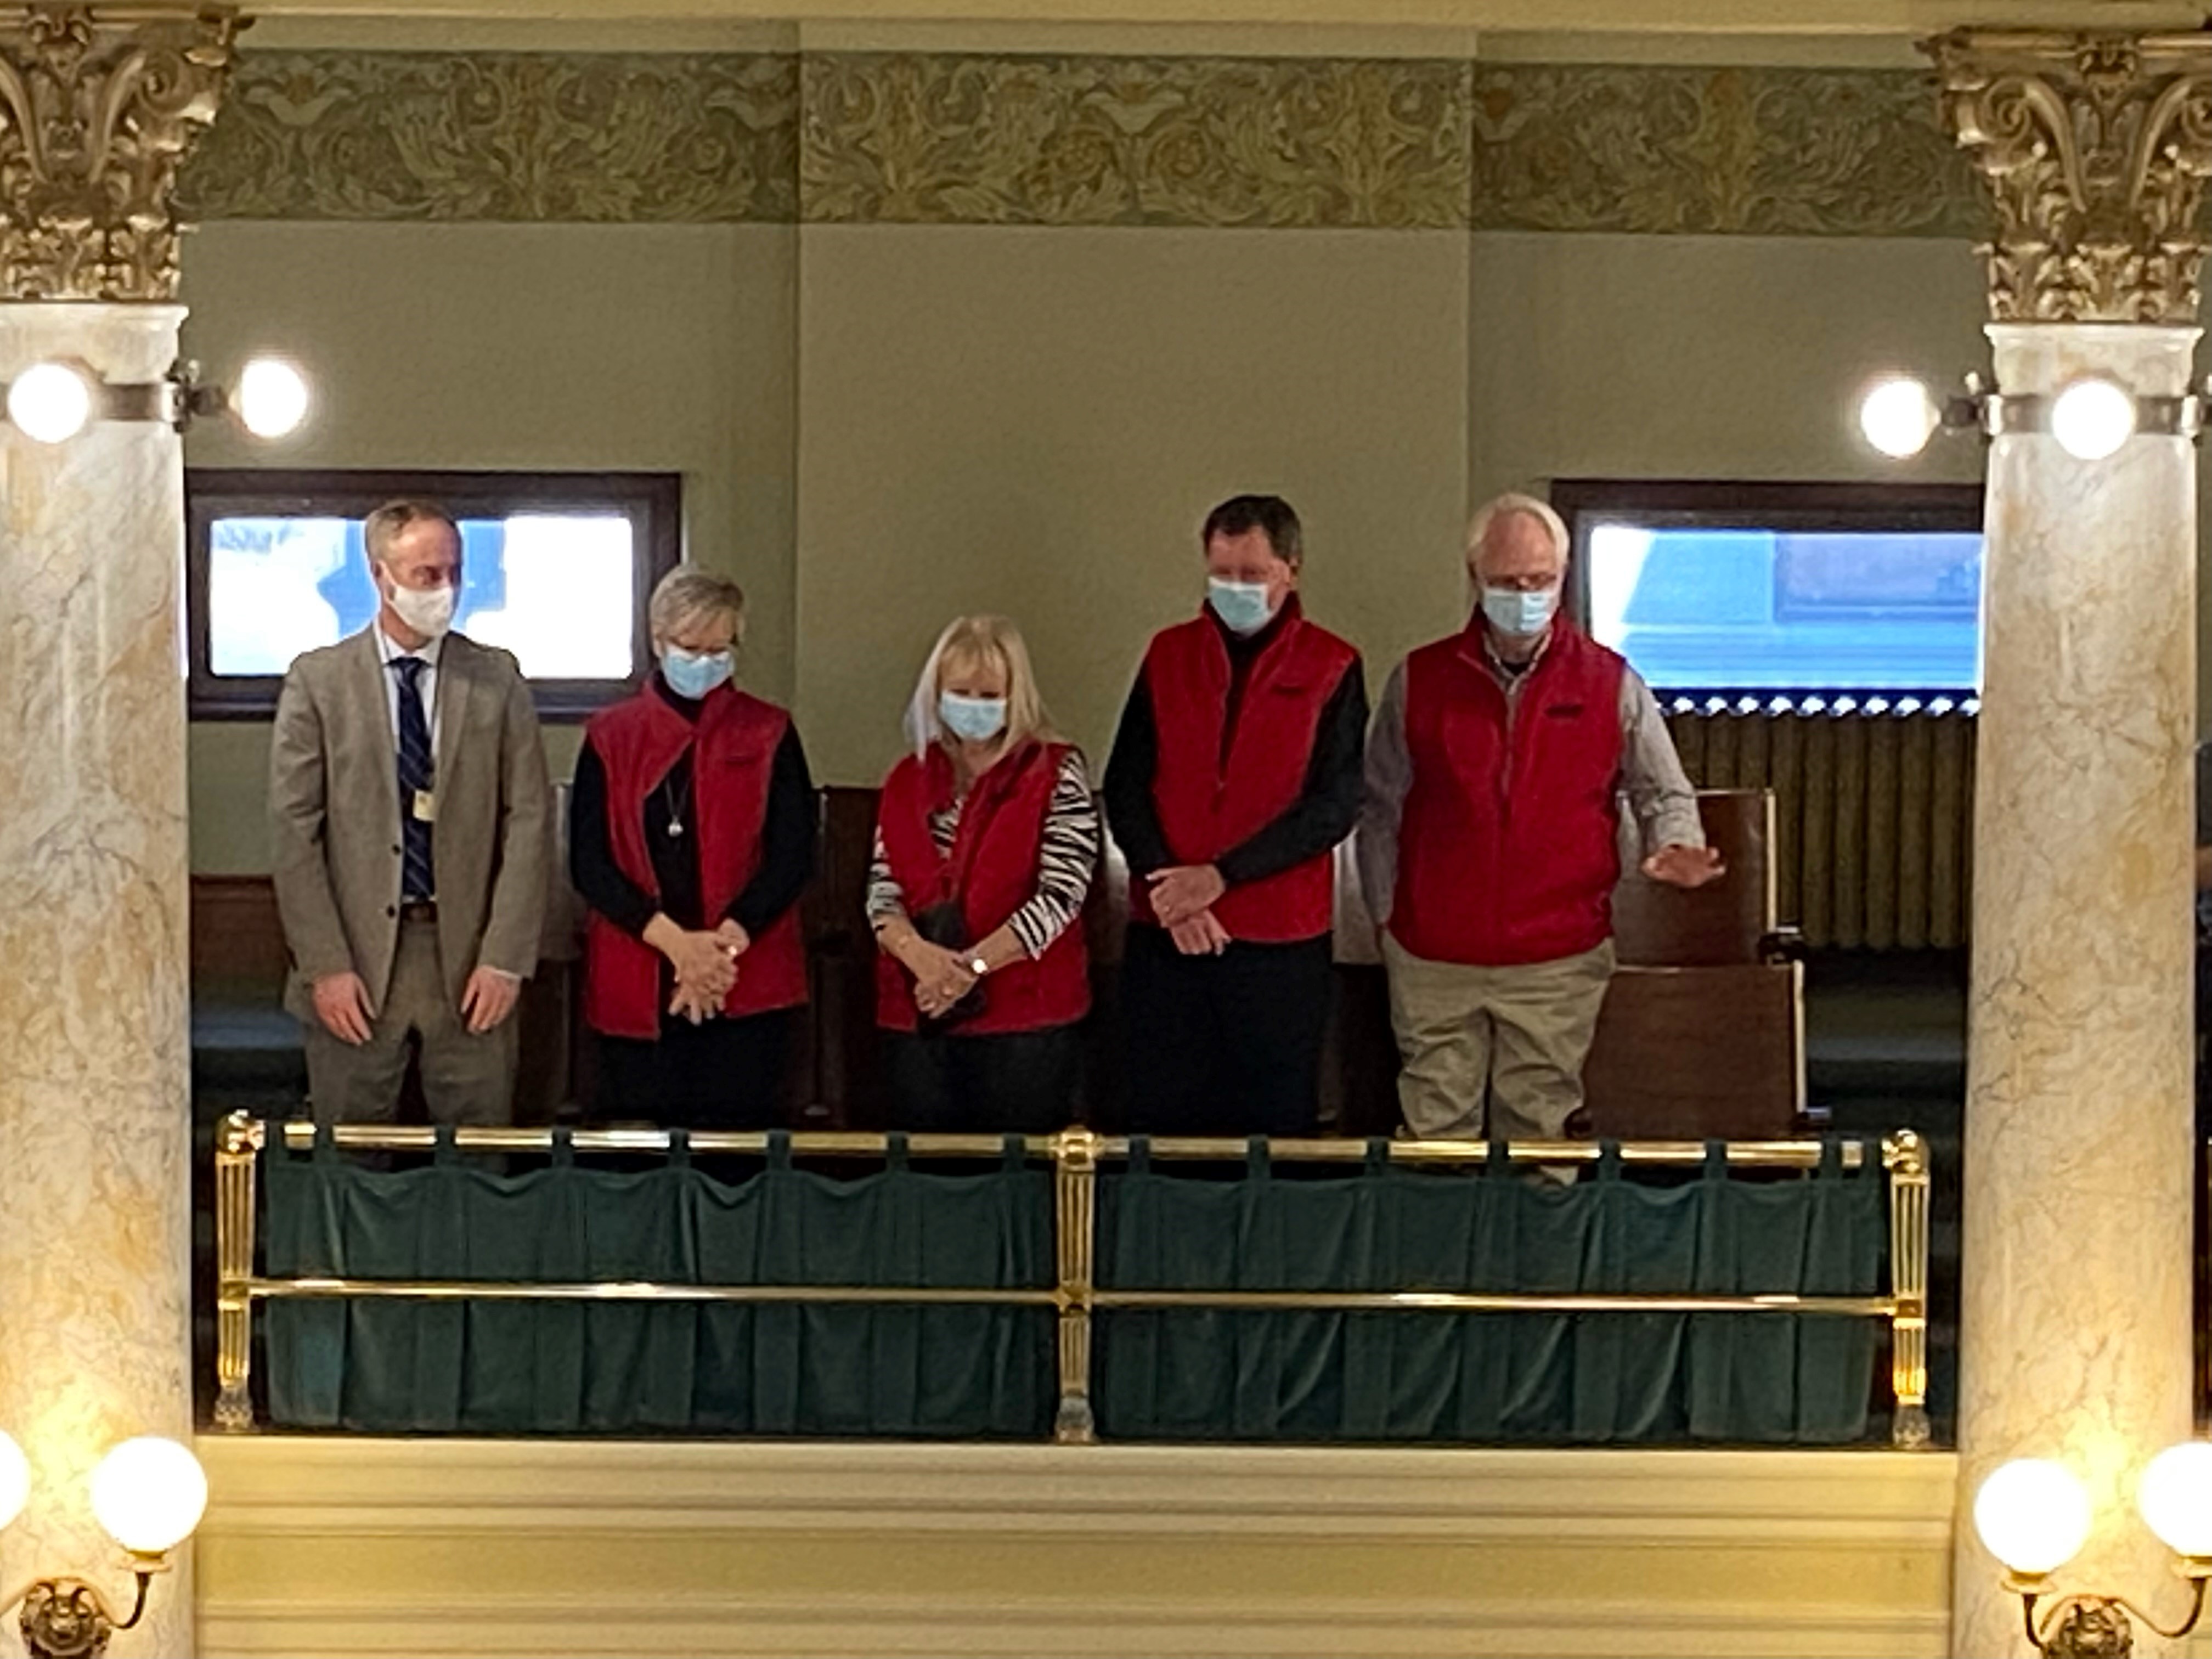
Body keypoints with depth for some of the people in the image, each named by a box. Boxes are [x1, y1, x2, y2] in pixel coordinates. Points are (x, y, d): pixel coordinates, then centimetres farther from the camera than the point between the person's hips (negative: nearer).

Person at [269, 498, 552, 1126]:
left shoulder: (497, 681, 5)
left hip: (468, 960, 1)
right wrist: (325, 966, -8)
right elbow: (294, 829, -1)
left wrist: (506, 958, -5)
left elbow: (529, 820, 2)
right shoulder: (317, 680, 2)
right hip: (357, 957, -1)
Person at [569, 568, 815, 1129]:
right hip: (635, 987, 1)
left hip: (747, 985, 0)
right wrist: (674, 941, -12)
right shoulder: (610, 737, 8)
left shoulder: (769, 735, 8)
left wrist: (727, 941, -13)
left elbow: (794, 856, 1)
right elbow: (588, 863, 1)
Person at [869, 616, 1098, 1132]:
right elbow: (883, 889, 5)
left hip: (1025, 1015, -4)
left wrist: (972, 964, -17)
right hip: (919, 1015, 4)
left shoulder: (1057, 773, -1)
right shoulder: (908, 780, 12)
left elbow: (1062, 894, -10)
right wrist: (917, 952, -16)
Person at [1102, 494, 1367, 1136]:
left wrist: (1221, 876, -16)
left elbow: (1334, 805, -8)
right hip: (1165, 936, 2)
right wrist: (1167, 888, -10)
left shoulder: (1332, 669, 0)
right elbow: (1125, 786, 5)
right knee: (1162, 1127, 5)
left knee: (1275, 1132, 3)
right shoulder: (1169, 655, 9)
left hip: (1281, 940, -2)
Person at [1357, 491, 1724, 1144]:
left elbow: (1665, 794, 11)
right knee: (1435, 1131, 2)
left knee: (1538, 1132, 2)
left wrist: (1675, 846, -10)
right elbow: (1379, 808, 11)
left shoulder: (1610, 684, 4)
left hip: (1558, 963, -1)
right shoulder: (1420, 680, 5)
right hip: (1434, 960, 1)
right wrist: (1386, 915, 7)